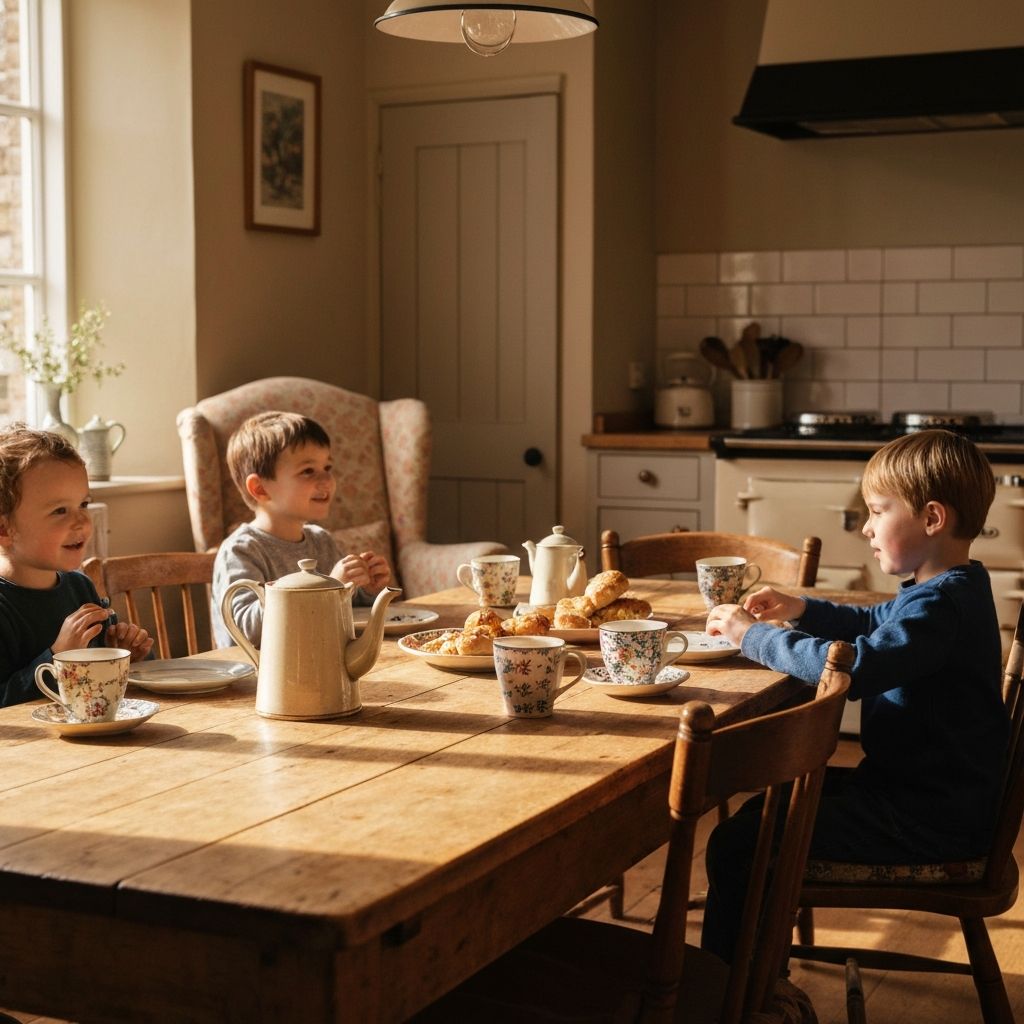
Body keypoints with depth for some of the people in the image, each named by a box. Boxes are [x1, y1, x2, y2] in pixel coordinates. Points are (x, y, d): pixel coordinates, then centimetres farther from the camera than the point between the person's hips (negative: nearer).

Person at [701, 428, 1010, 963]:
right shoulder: (946, 591, 11)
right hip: (924, 788, 11)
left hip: (929, 819, -11)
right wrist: (803, 611, 10)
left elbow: (853, 668, -35)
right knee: (775, 798, 23)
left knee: (738, 845, -17)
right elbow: (872, 625, 28)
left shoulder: (942, 606, -23)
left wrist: (753, 635, -24)